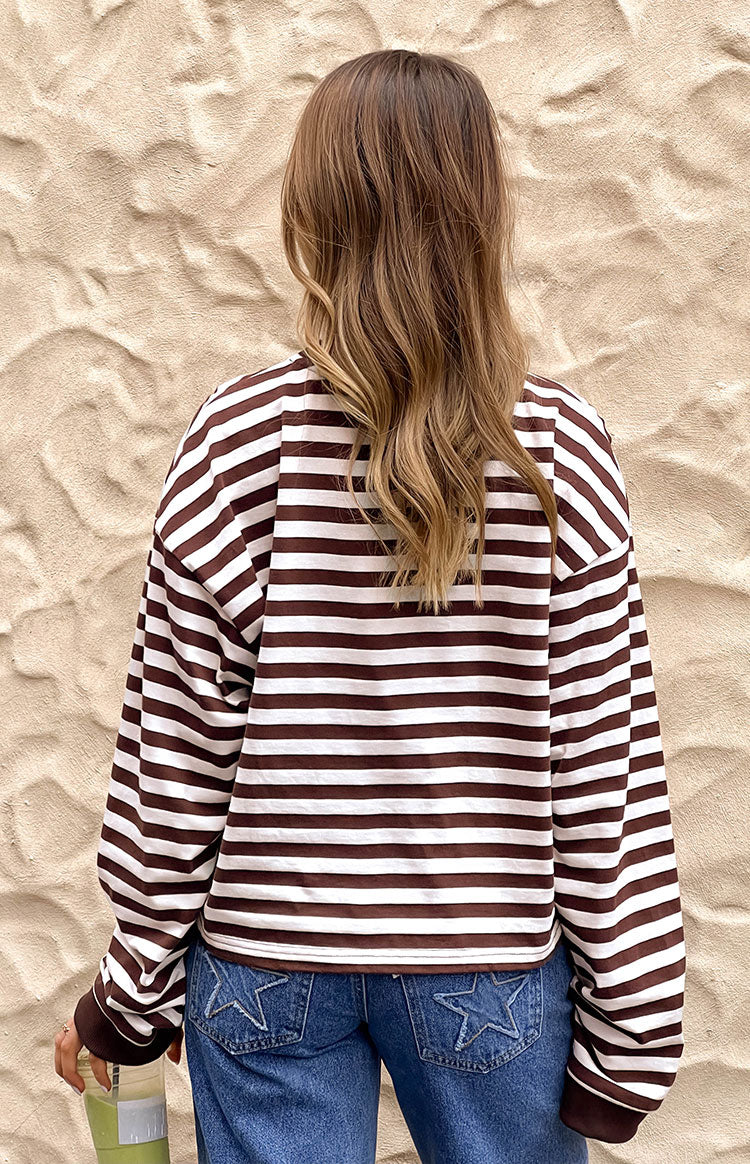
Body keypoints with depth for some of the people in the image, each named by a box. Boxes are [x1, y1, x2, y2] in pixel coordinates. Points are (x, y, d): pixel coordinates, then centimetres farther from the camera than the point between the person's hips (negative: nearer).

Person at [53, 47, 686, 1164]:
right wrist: (629, 1030, 2)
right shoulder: (563, 444, -11)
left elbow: (177, 748, -8)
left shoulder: (238, 437, -12)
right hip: (493, 970, 1)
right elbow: (607, 764, -9)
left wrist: (136, 994, 5)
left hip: (269, 962, 0)